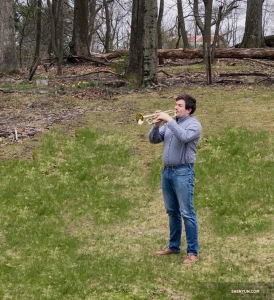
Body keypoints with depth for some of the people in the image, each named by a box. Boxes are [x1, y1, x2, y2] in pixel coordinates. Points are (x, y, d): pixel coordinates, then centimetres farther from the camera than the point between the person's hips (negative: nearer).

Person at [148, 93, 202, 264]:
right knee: (172, 212, 15)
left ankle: (193, 252, -2)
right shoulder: (171, 123, 14)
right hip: (167, 171, 7)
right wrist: (156, 125, -6)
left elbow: (183, 137, -26)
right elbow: (154, 140, 12)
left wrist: (169, 120, -22)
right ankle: (174, 246, 26)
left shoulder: (194, 124, -6)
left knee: (187, 213, -6)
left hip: (183, 172, -7)